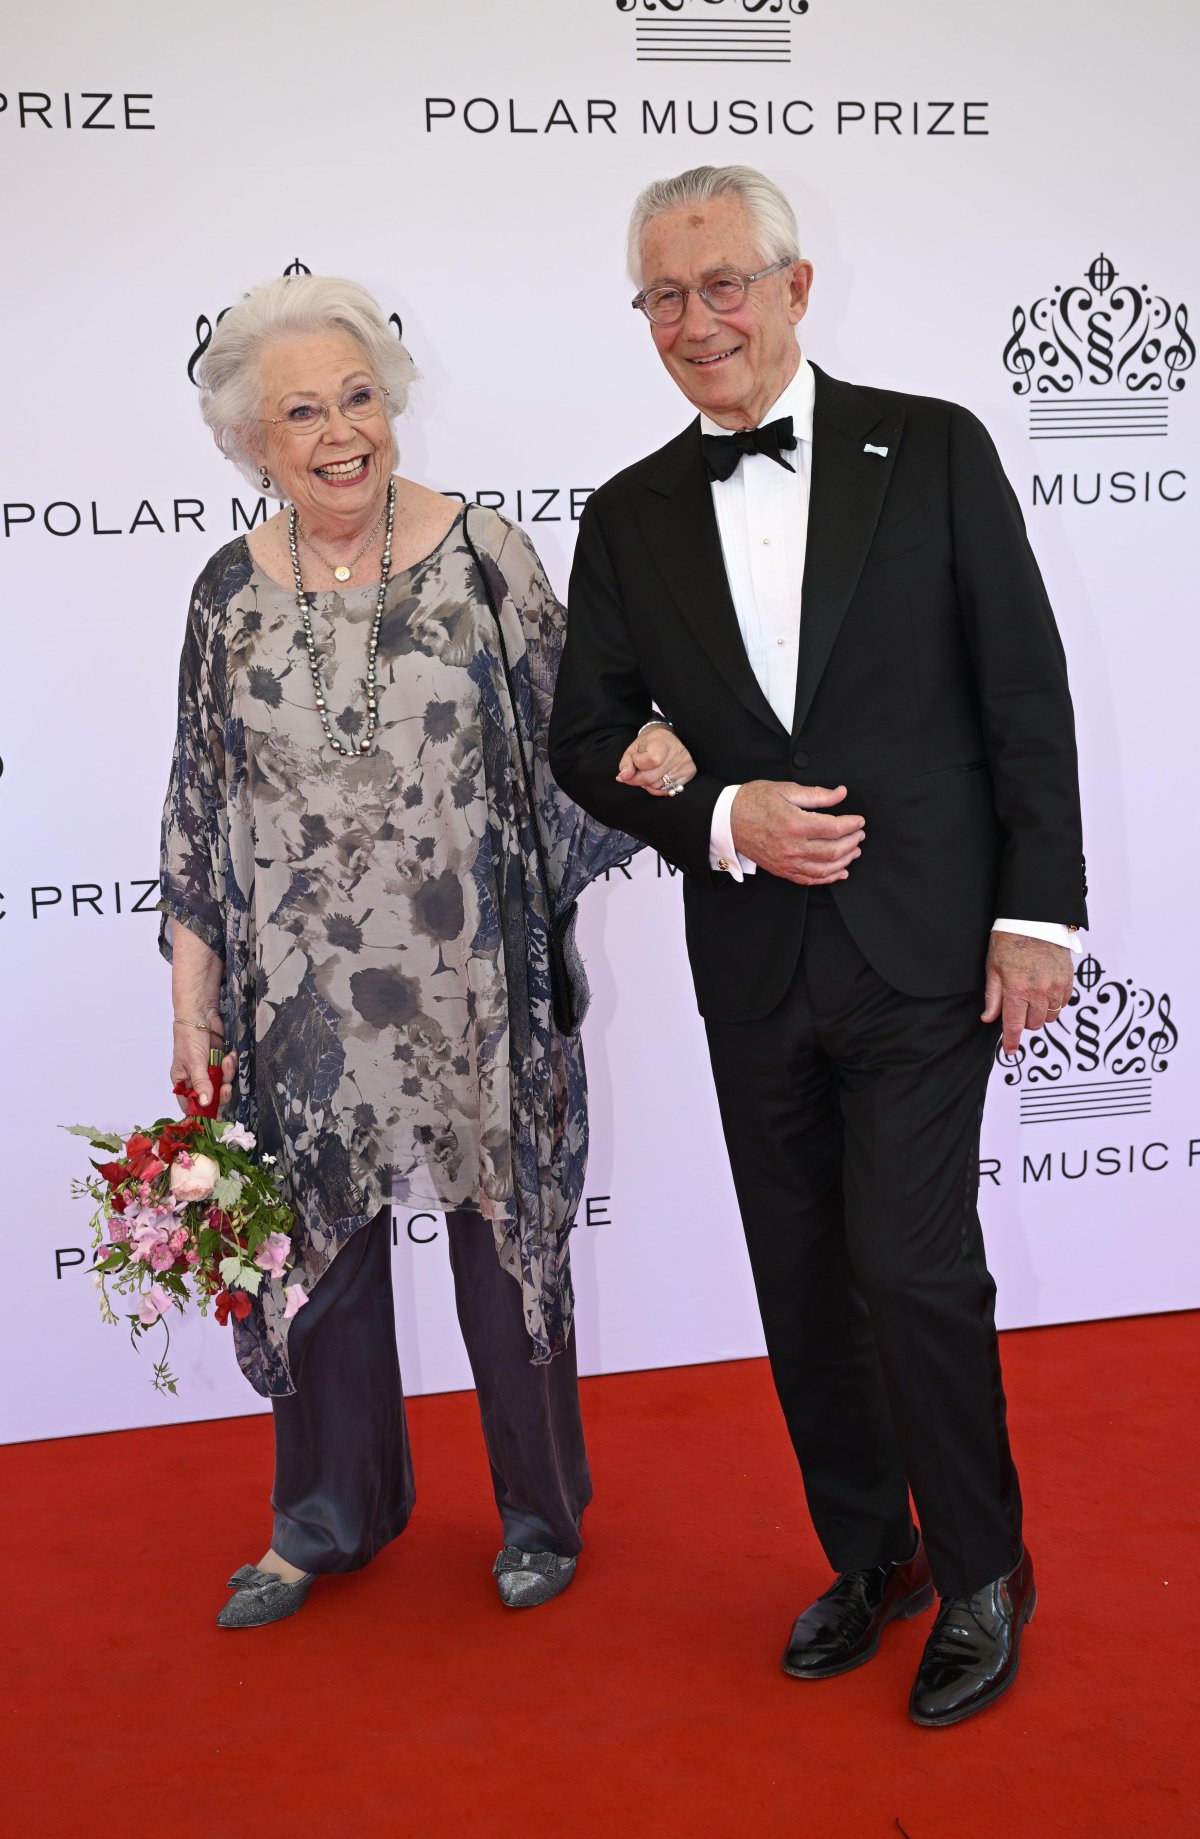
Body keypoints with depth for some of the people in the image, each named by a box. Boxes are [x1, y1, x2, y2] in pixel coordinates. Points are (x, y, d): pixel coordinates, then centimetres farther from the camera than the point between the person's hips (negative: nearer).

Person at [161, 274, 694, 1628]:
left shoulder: (480, 554, -5)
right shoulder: (231, 593, 2)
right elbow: (198, 810, 6)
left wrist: (641, 749, -21)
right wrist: (193, 1008, 5)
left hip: (476, 991, -2)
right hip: (305, 1000, 2)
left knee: (502, 1229, 10)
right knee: (321, 1241, 14)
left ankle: (538, 1509, 34)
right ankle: (330, 1512, 38)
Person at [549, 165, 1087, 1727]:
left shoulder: (932, 451, -1)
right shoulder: (630, 519, 6)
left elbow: (1027, 694, -2)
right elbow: (588, 740, 8)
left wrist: (1037, 910, -8)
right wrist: (721, 820, -11)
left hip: (924, 951, -3)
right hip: (753, 968, 4)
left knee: (914, 1271, -7)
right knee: (803, 1282, 12)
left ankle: (982, 1577, 16)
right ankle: (869, 1556, 32)